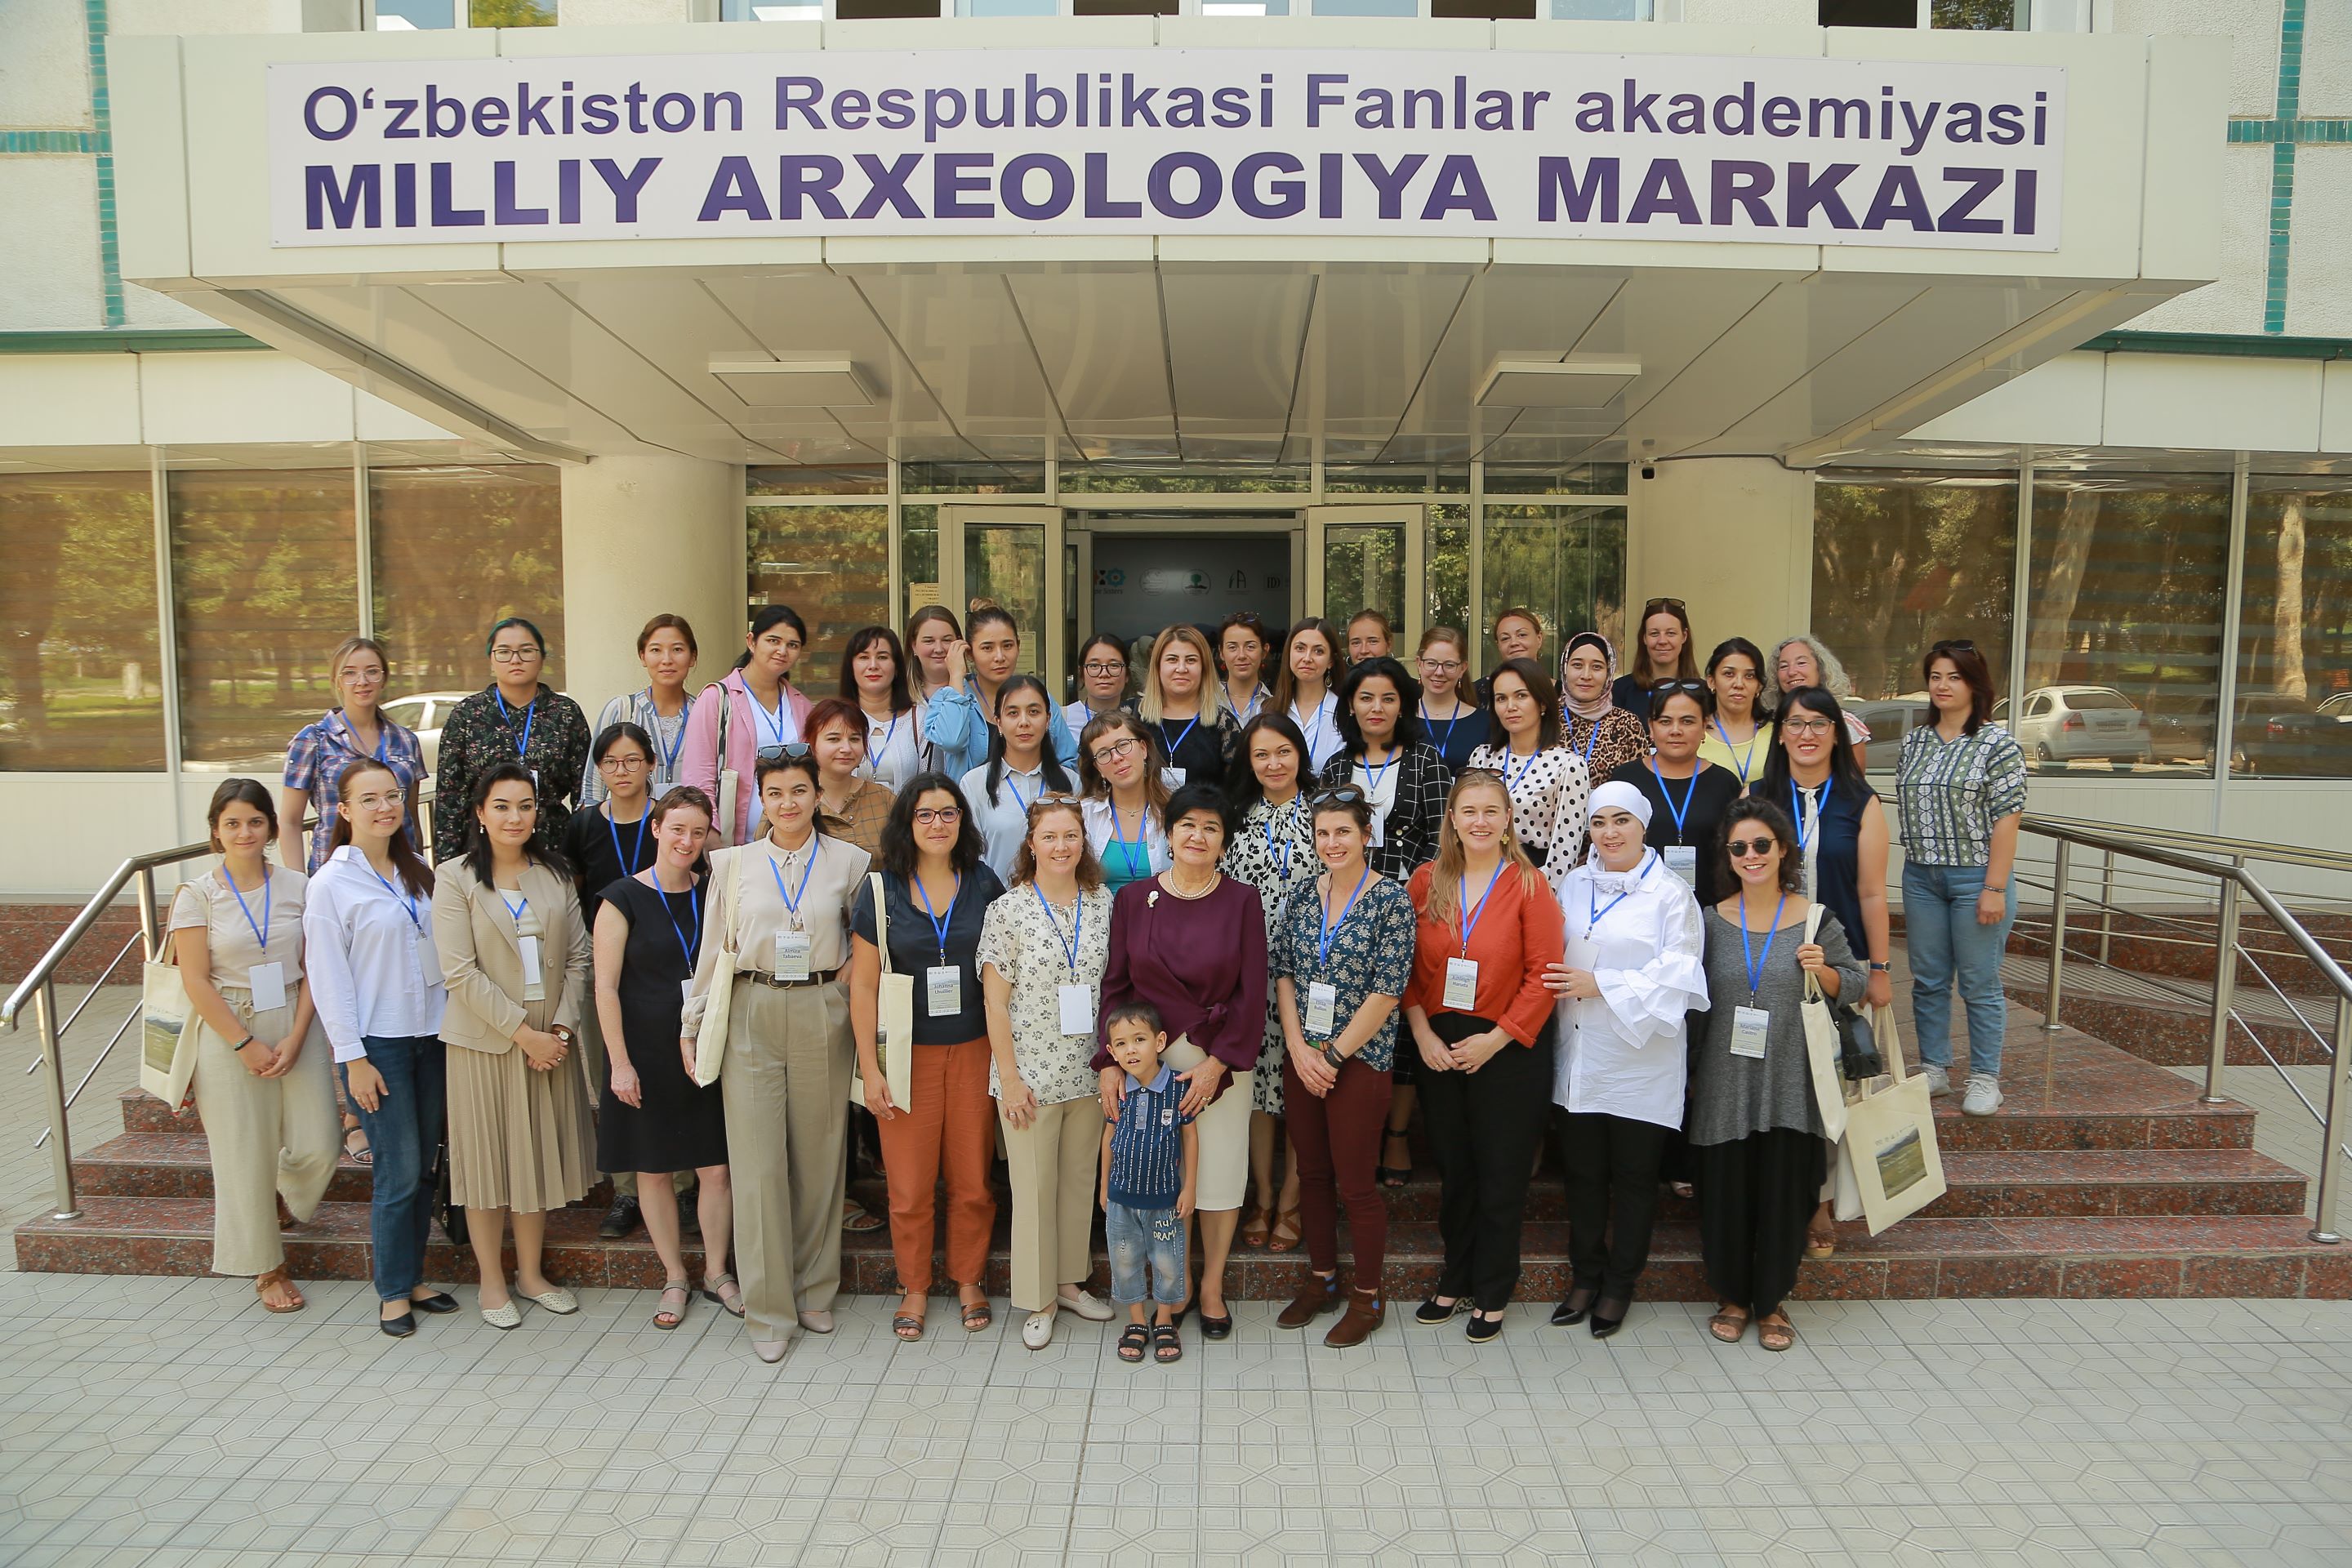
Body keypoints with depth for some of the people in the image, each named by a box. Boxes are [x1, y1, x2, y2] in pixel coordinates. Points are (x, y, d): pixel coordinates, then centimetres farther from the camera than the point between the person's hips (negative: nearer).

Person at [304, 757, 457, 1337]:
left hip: (430, 1035, 5)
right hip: (378, 1043, -5)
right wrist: (354, 1058, -11)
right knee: (399, 1171, -3)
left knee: (424, 1165, 10)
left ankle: (414, 1276, 23)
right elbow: (328, 978, -8)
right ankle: (393, 1291, 12)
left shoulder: (417, 872, 9)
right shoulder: (332, 882, -7)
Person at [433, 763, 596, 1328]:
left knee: (540, 1154, 11)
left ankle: (531, 1272, 27)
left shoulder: (555, 874, 6)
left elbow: (577, 957, 4)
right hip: (484, 1042, -3)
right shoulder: (456, 878, -6)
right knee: (489, 1156, 6)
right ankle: (492, 1281, 22)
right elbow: (460, 971, -12)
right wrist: (523, 1032, -15)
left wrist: (561, 1027, -8)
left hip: (552, 1042, 3)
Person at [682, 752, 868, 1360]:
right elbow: (712, 950, 8)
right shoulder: (734, 863, 5)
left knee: (819, 1154, 7)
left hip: (822, 1015, 0)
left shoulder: (849, 862, 4)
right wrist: (691, 1027, 8)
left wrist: (854, 974, -1)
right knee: (757, 1161, -2)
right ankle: (767, 1309, 10)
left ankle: (815, 1291, 23)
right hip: (751, 1015, 0)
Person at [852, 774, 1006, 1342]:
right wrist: (870, 1068, -4)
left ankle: (969, 1279, 27)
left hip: (973, 1050, 1)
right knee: (910, 1182, 5)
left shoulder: (985, 885, 2)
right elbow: (863, 984, -1)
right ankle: (914, 1286, 25)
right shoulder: (881, 890, -2)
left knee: (972, 1178, 6)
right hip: (907, 1054, -1)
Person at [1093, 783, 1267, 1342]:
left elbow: (1252, 993, -4)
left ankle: (1212, 1285, 27)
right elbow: (1114, 986, 2)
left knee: (1220, 1174, 6)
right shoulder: (1133, 899, 2)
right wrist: (1109, 1062, -7)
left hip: (1220, 1059, 0)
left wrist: (1217, 1063, -11)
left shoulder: (1242, 901, -2)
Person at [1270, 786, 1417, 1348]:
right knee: (1312, 1173, 15)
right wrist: (1299, 1048, -6)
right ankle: (1322, 1280, 32)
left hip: (1358, 1061, -5)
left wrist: (1333, 1055, -13)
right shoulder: (1304, 896, 5)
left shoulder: (1391, 900, -10)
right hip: (1302, 1059, 5)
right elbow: (1283, 973, 6)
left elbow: (1387, 991, -13)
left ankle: (1367, 1297, 21)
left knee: (1356, 1183, 3)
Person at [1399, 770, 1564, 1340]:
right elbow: (1409, 967, 3)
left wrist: (1494, 1039, -15)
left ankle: (1491, 1295, 24)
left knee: (1501, 1176, 8)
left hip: (1508, 1051, -3)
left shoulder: (1528, 884, -9)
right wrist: (1423, 1033, -8)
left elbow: (1543, 974, -11)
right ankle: (1454, 1281, 32)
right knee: (1453, 1171, 16)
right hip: (1439, 1049, 3)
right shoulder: (1426, 882, 1)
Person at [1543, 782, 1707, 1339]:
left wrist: (1600, 986, -17)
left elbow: (1676, 975, -14)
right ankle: (1585, 1276, 28)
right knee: (1581, 1171, 12)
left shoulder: (1670, 893, -6)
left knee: (1634, 1175, 8)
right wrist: (1559, 987, 1)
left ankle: (1620, 1286, 24)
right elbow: (1554, 958, 18)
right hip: (1579, 1057, 4)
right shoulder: (1573, 885, 9)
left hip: (1641, 1058, -4)